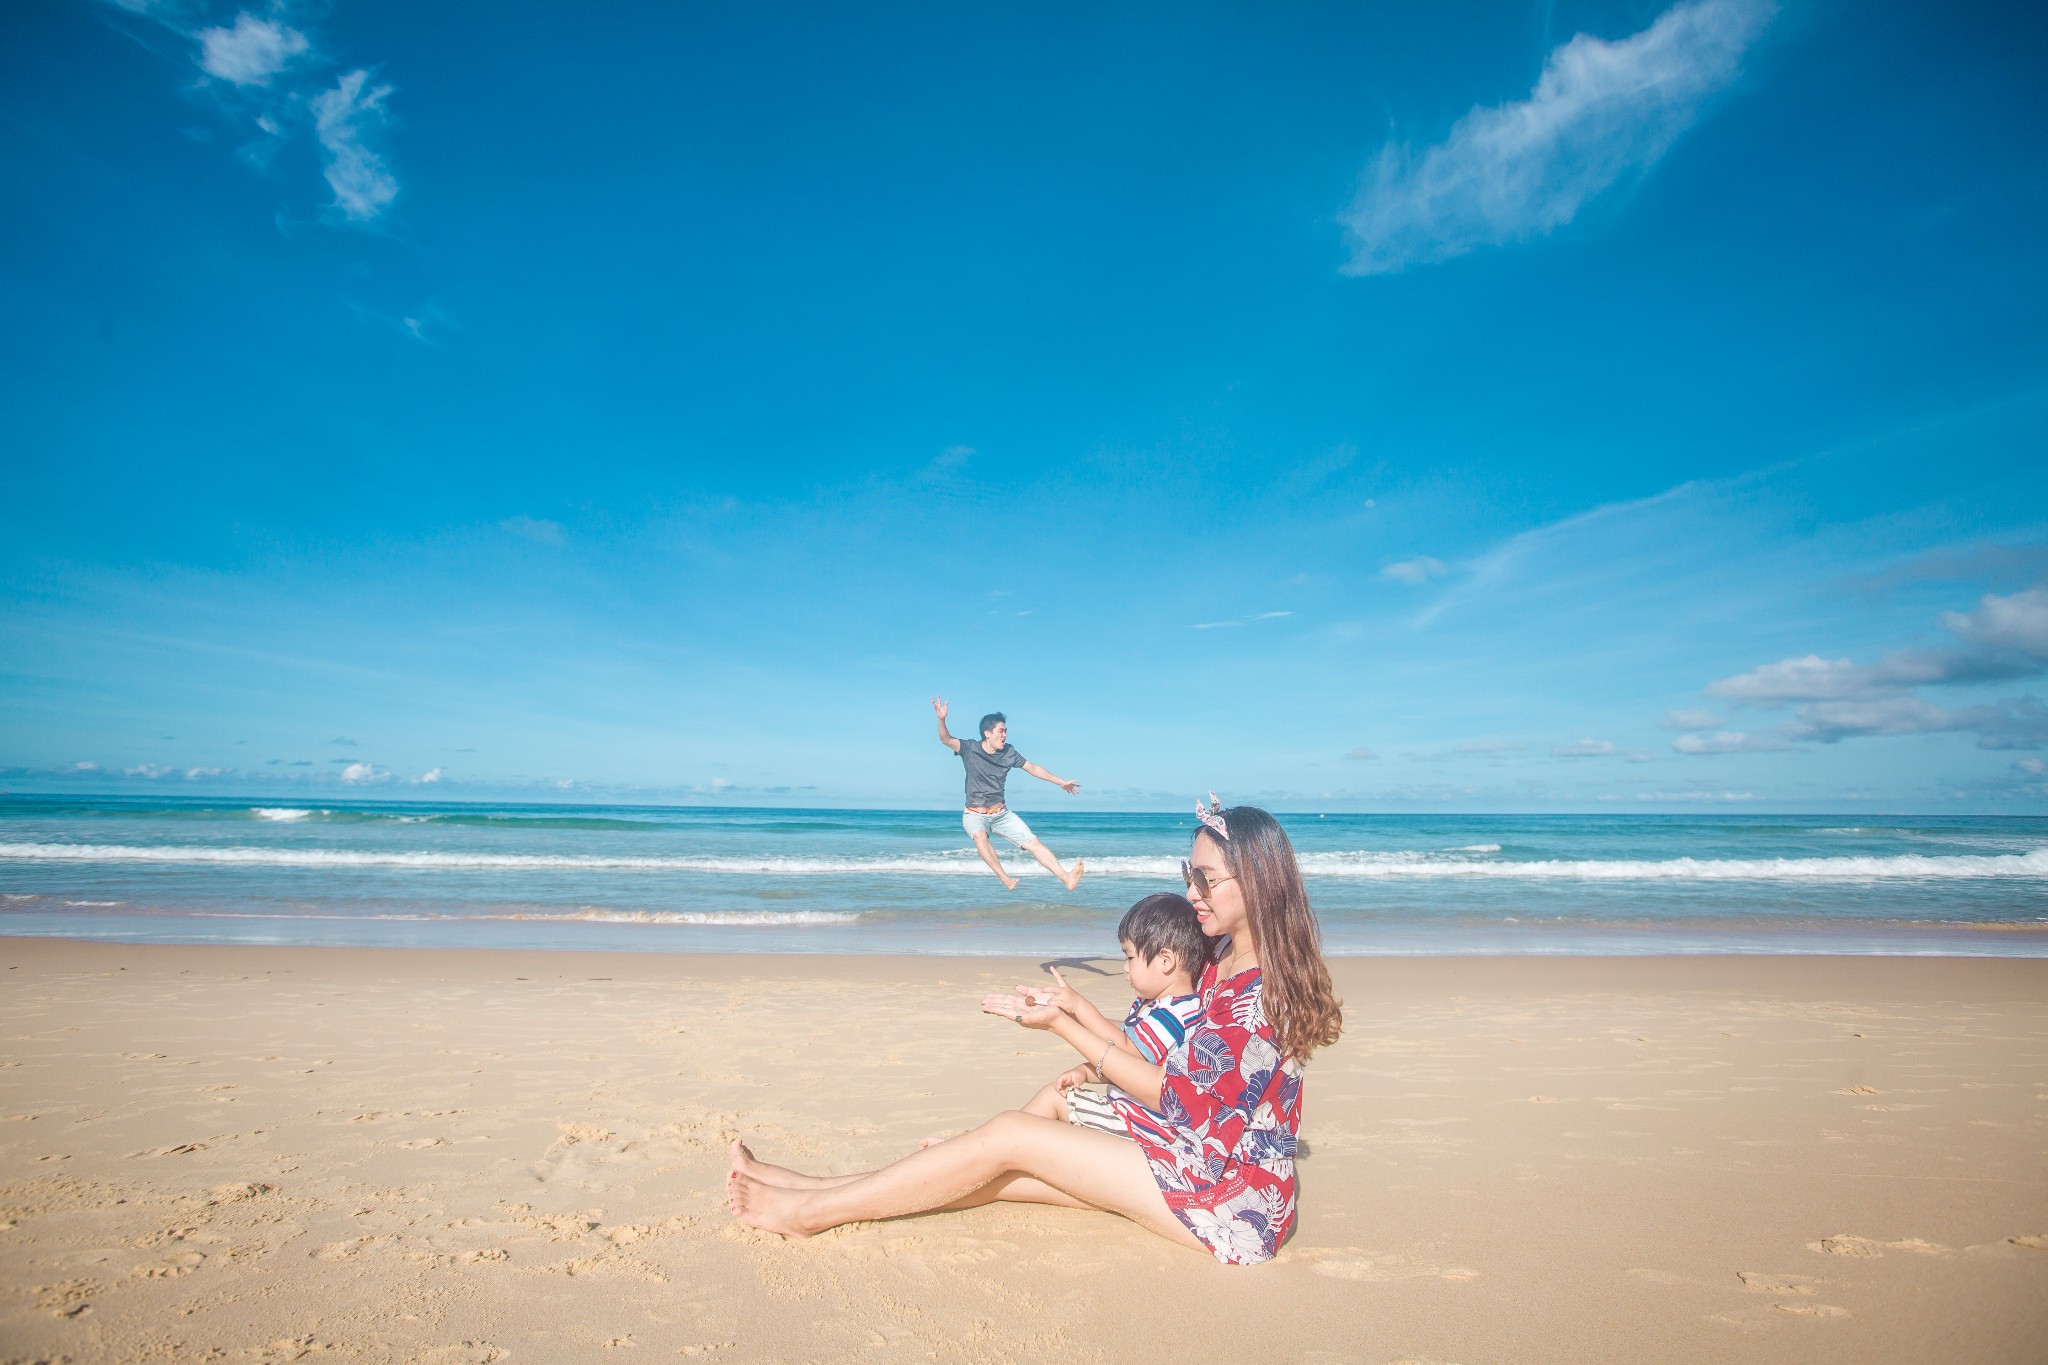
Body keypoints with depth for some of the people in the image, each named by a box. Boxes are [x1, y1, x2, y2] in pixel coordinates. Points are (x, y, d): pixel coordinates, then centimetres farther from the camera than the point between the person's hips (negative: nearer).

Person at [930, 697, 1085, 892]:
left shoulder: (1008, 753, 2)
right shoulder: (970, 750, -7)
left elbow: (1033, 768, 12)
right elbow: (946, 739, -18)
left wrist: (1061, 782, 17)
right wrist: (942, 719, -38)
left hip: (1001, 814, 4)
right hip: (975, 815, -4)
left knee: (1033, 842, -9)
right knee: (979, 836, -37)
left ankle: (1066, 878, -13)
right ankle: (1006, 879, -37)